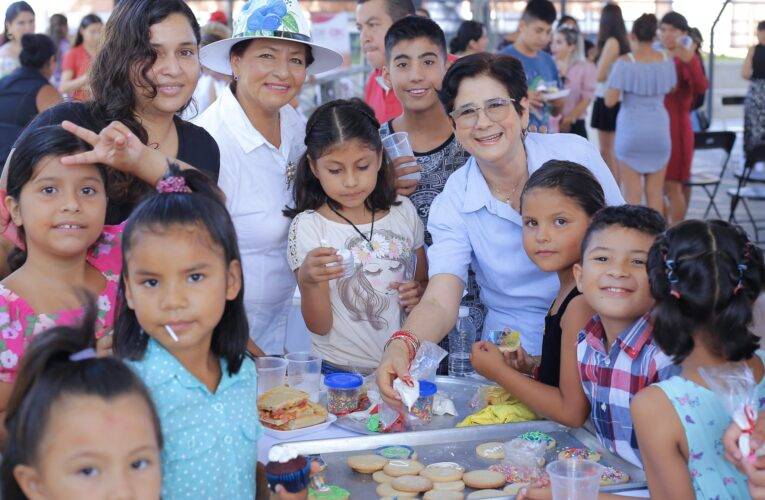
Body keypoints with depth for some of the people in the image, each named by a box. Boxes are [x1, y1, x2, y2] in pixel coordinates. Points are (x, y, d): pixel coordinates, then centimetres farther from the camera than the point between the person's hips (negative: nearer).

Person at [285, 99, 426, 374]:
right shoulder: (307, 227, -4)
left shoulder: (403, 212, 6)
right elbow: (320, 326, -5)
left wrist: (419, 293, -1)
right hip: (340, 370, -3)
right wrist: (308, 281, -23)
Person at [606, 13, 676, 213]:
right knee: (655, 191, 9)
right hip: (659, 129, 4)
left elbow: (610, 101, -13)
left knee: (632, 192, 1)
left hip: (631, 131, -3)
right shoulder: (666, 61, 2)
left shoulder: (625, 63, -11)